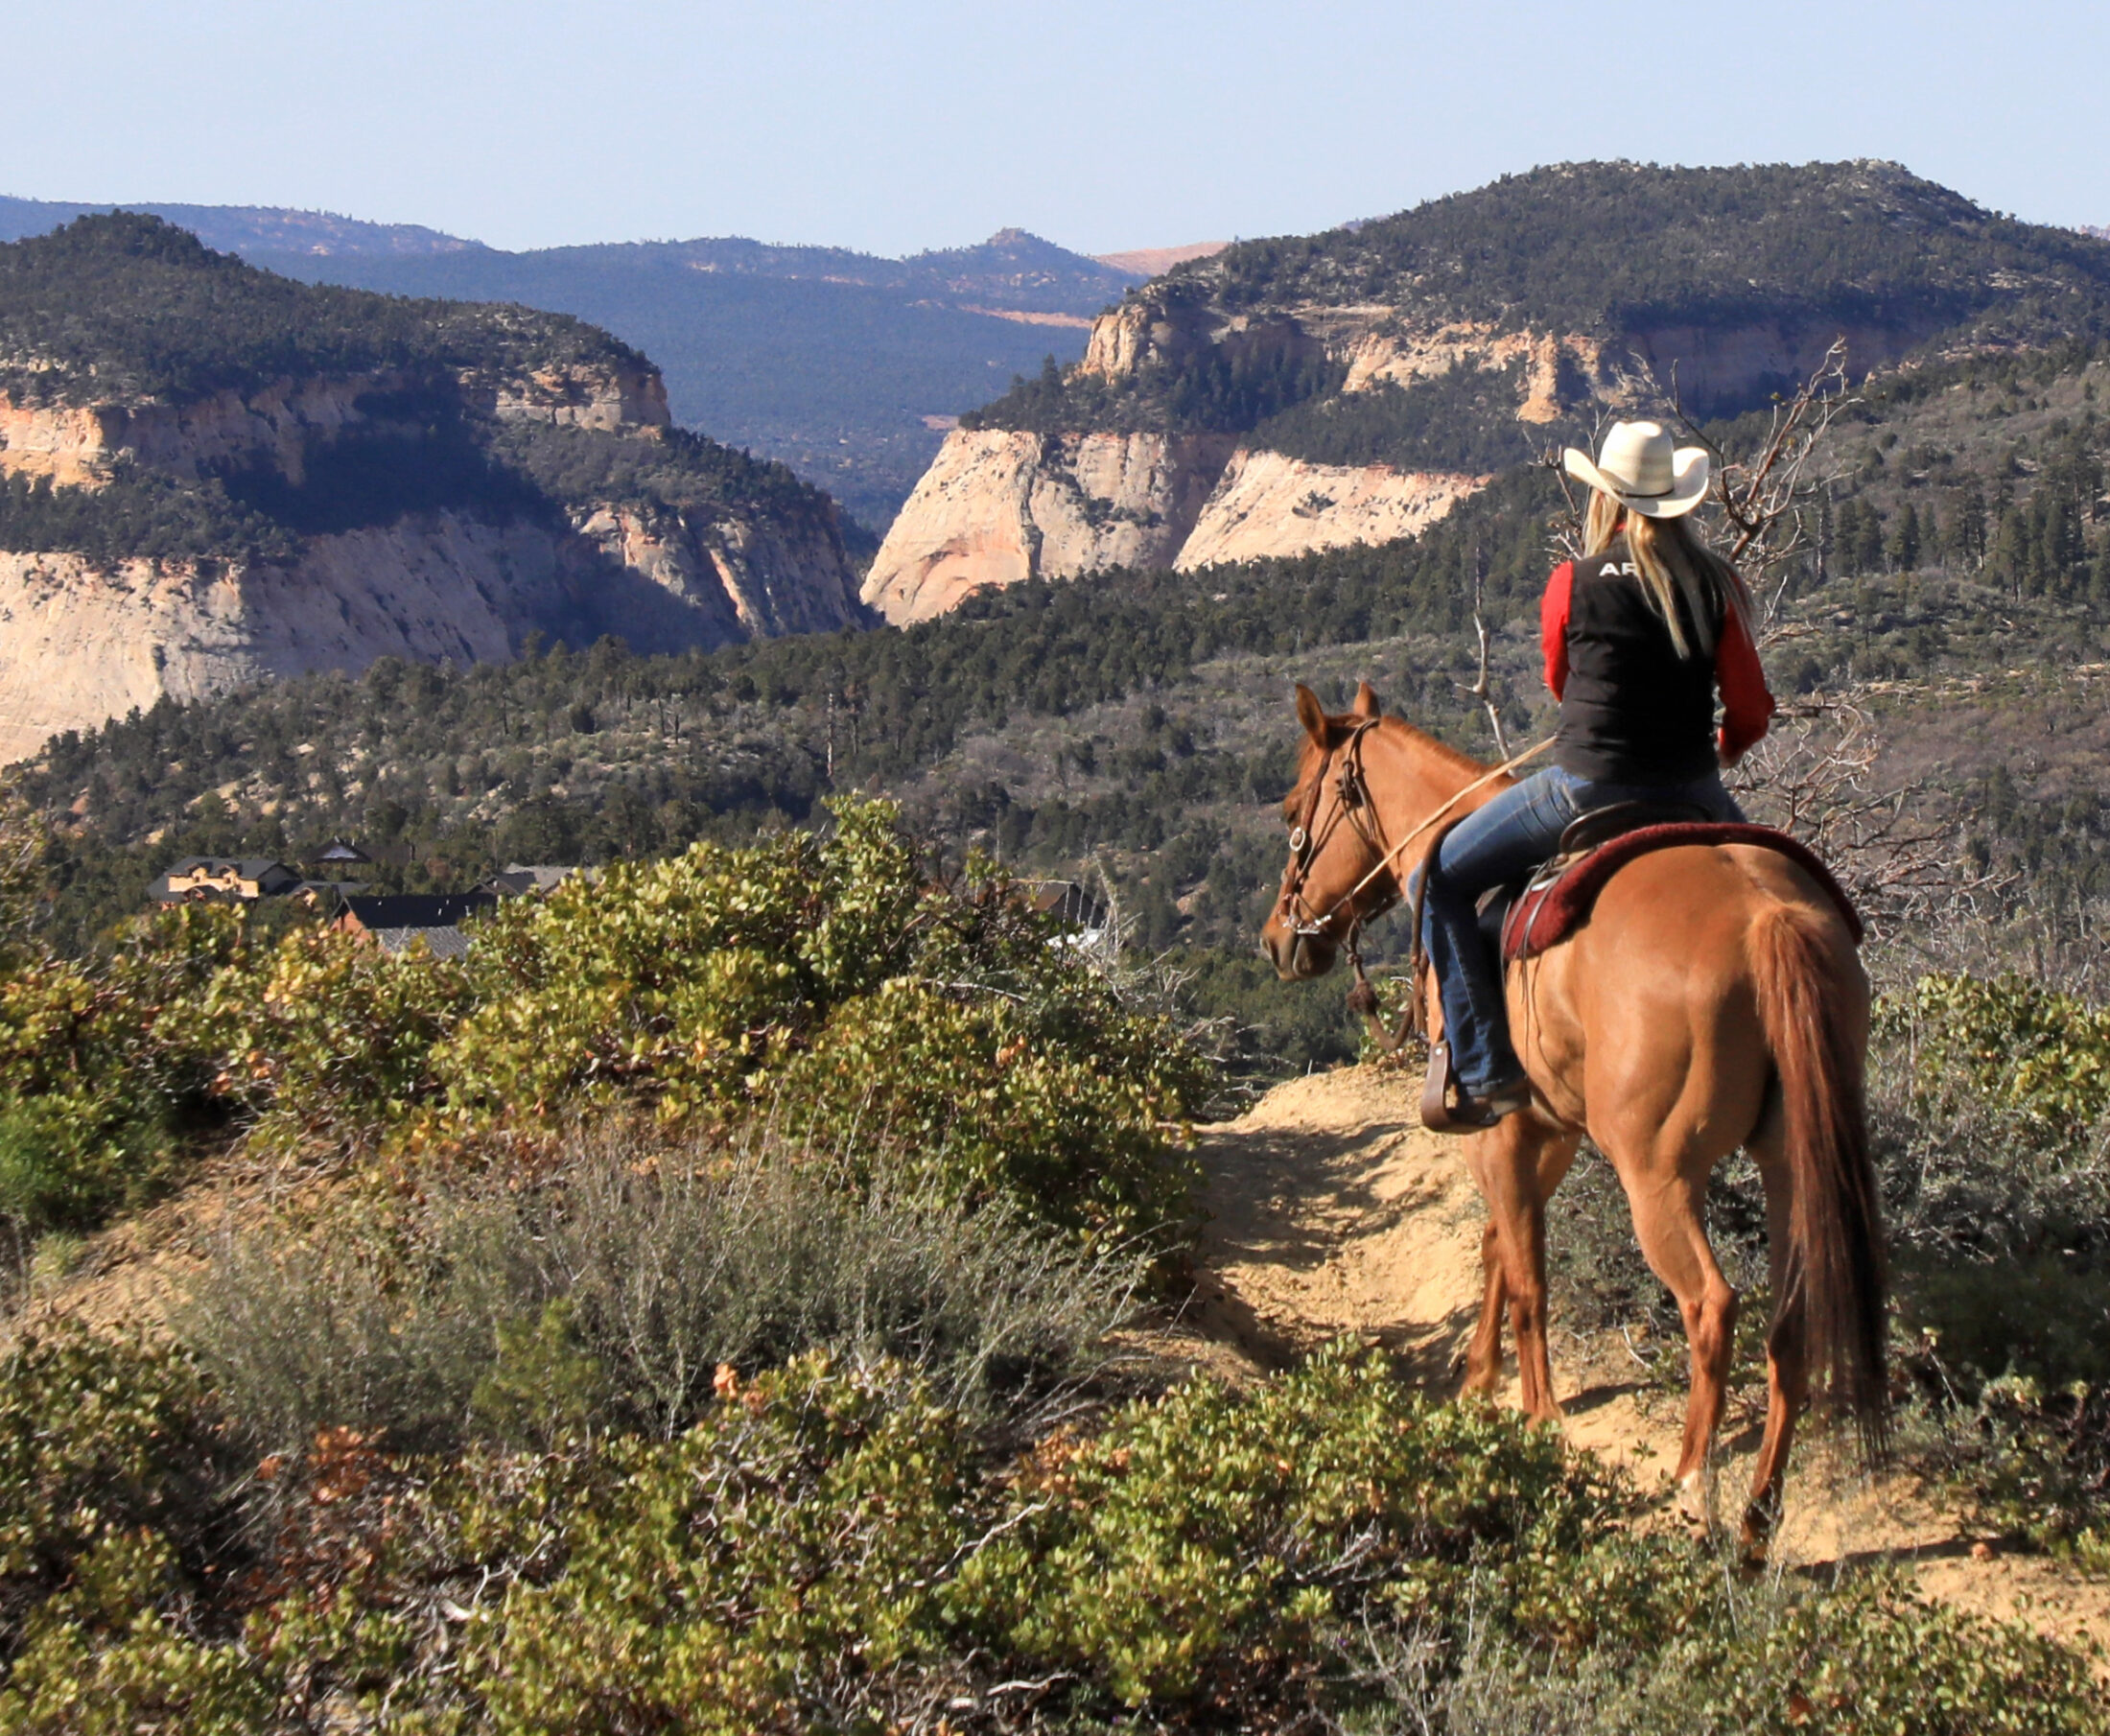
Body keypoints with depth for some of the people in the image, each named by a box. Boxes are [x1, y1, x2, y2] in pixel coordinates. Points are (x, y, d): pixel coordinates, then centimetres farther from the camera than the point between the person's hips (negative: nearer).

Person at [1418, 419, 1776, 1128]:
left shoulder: (1573, 584, -6)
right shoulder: (1718, 585, -2)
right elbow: (1752, 711, 1)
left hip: (1585, 788, -3)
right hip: (1691, 793, 3)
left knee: (1443, 882, 13)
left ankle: (1489, 1074, 4)